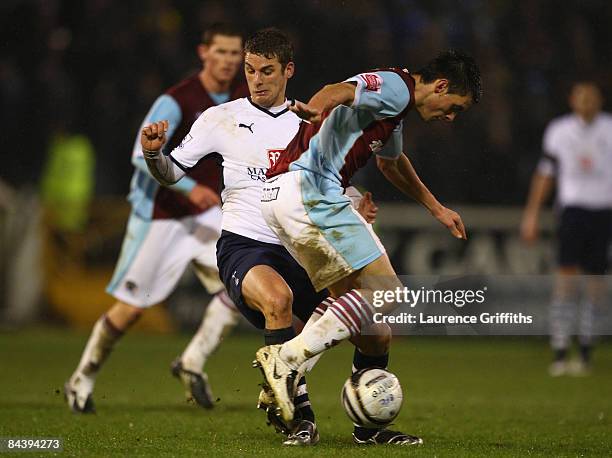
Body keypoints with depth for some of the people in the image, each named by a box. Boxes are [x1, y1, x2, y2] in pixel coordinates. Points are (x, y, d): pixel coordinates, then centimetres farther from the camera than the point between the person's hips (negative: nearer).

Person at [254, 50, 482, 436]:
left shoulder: (394, 109, 27)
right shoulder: (395, 86, -5)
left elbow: (391, 161, 47)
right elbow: (340, 91, -26)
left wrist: (437, 209, 57)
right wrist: (316, 109, -48)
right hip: (310, 189, -11)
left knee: (352, 295, 15)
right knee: (386, 292, -10)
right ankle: (287, 357, -18)